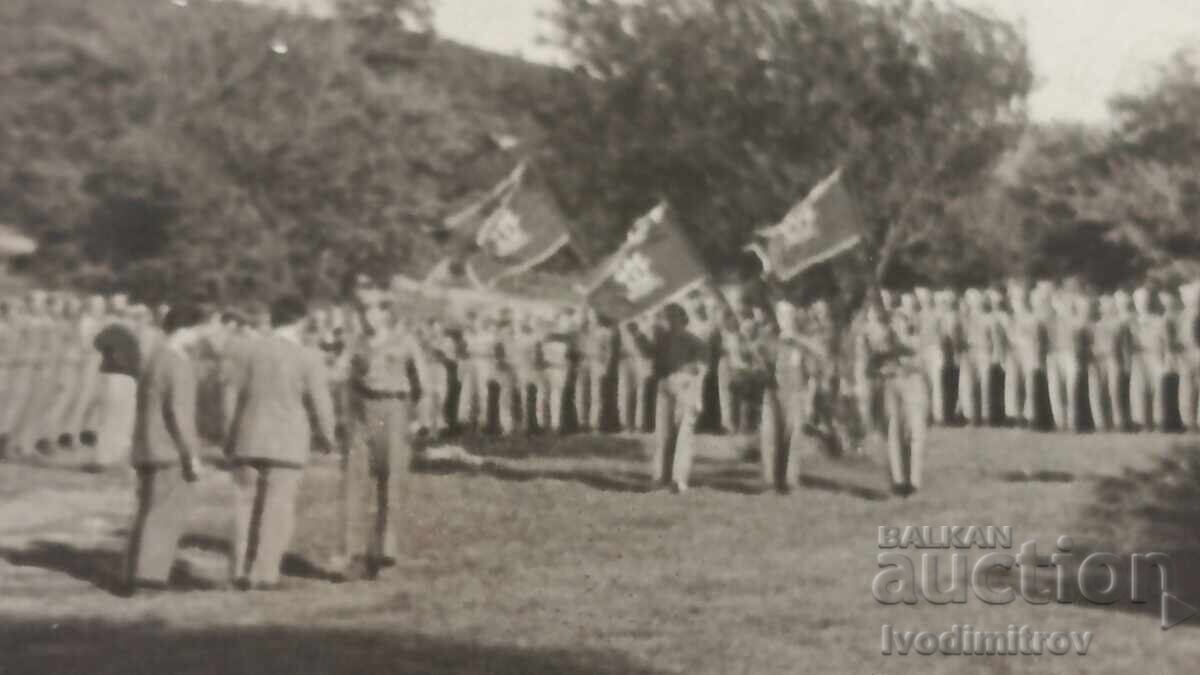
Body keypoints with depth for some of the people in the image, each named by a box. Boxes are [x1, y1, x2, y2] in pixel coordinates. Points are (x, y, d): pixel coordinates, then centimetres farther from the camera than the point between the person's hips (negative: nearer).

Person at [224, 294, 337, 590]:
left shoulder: (248, 350, 0)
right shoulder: (308, 358, -8)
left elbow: (233, 396, 1)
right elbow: (320, 404, -4)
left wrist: (229, 438, 11)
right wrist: (327, 436, 13)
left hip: (249, 440, 3)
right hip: (288, 443, -3)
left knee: (246, 505, 11)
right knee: (278, 507, 3)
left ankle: (242, 571, 11)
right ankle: (265, 573, 2)